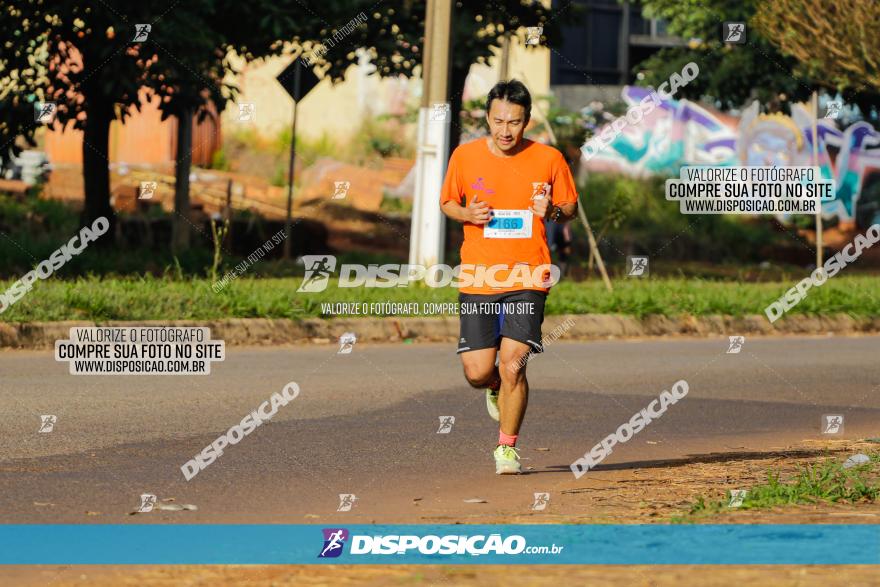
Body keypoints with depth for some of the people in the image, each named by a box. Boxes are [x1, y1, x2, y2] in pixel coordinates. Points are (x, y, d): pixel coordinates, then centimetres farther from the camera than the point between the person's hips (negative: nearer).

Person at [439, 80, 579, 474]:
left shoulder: (548, 159, -1)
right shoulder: (465, 156, 2)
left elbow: (571, 207, 11)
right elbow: (447, 202, 15)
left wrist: (553, 212, -12)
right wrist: (467, 213, -7)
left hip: (527, 279, -1)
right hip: (478, 279, 1)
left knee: (512, 364, -13)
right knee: (477, 372, -2)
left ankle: (507, 446, 6)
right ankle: (497, 389, 37)